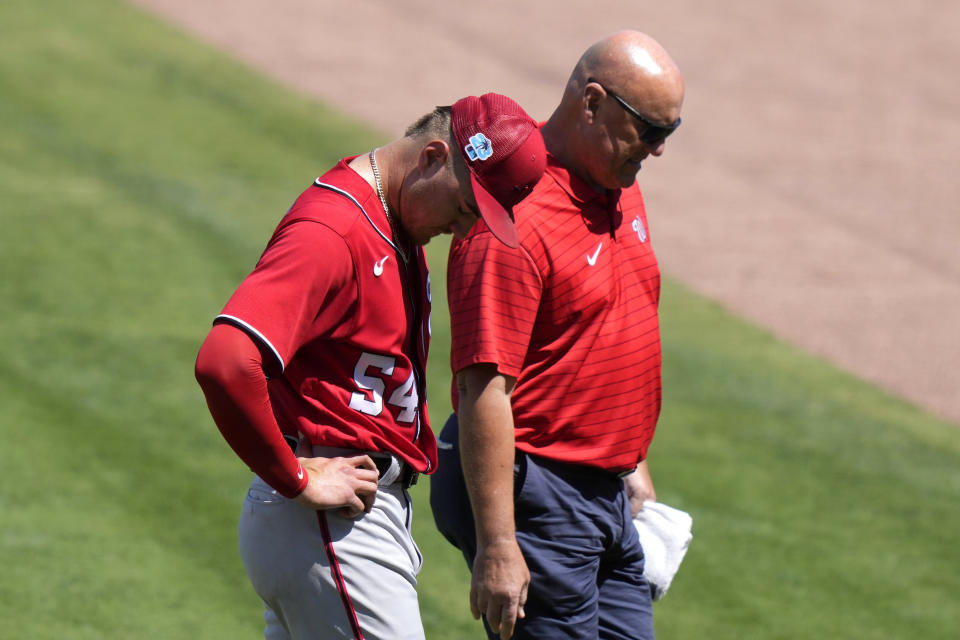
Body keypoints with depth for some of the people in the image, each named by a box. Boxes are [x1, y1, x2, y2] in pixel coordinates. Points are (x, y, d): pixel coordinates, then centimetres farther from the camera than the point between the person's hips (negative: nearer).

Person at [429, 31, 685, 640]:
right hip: (533, 497, -9)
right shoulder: (513, 219, -21)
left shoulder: (621, 190, 9)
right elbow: (484, 389, -24)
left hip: (607, 494, 9)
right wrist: (496, 544, -25)